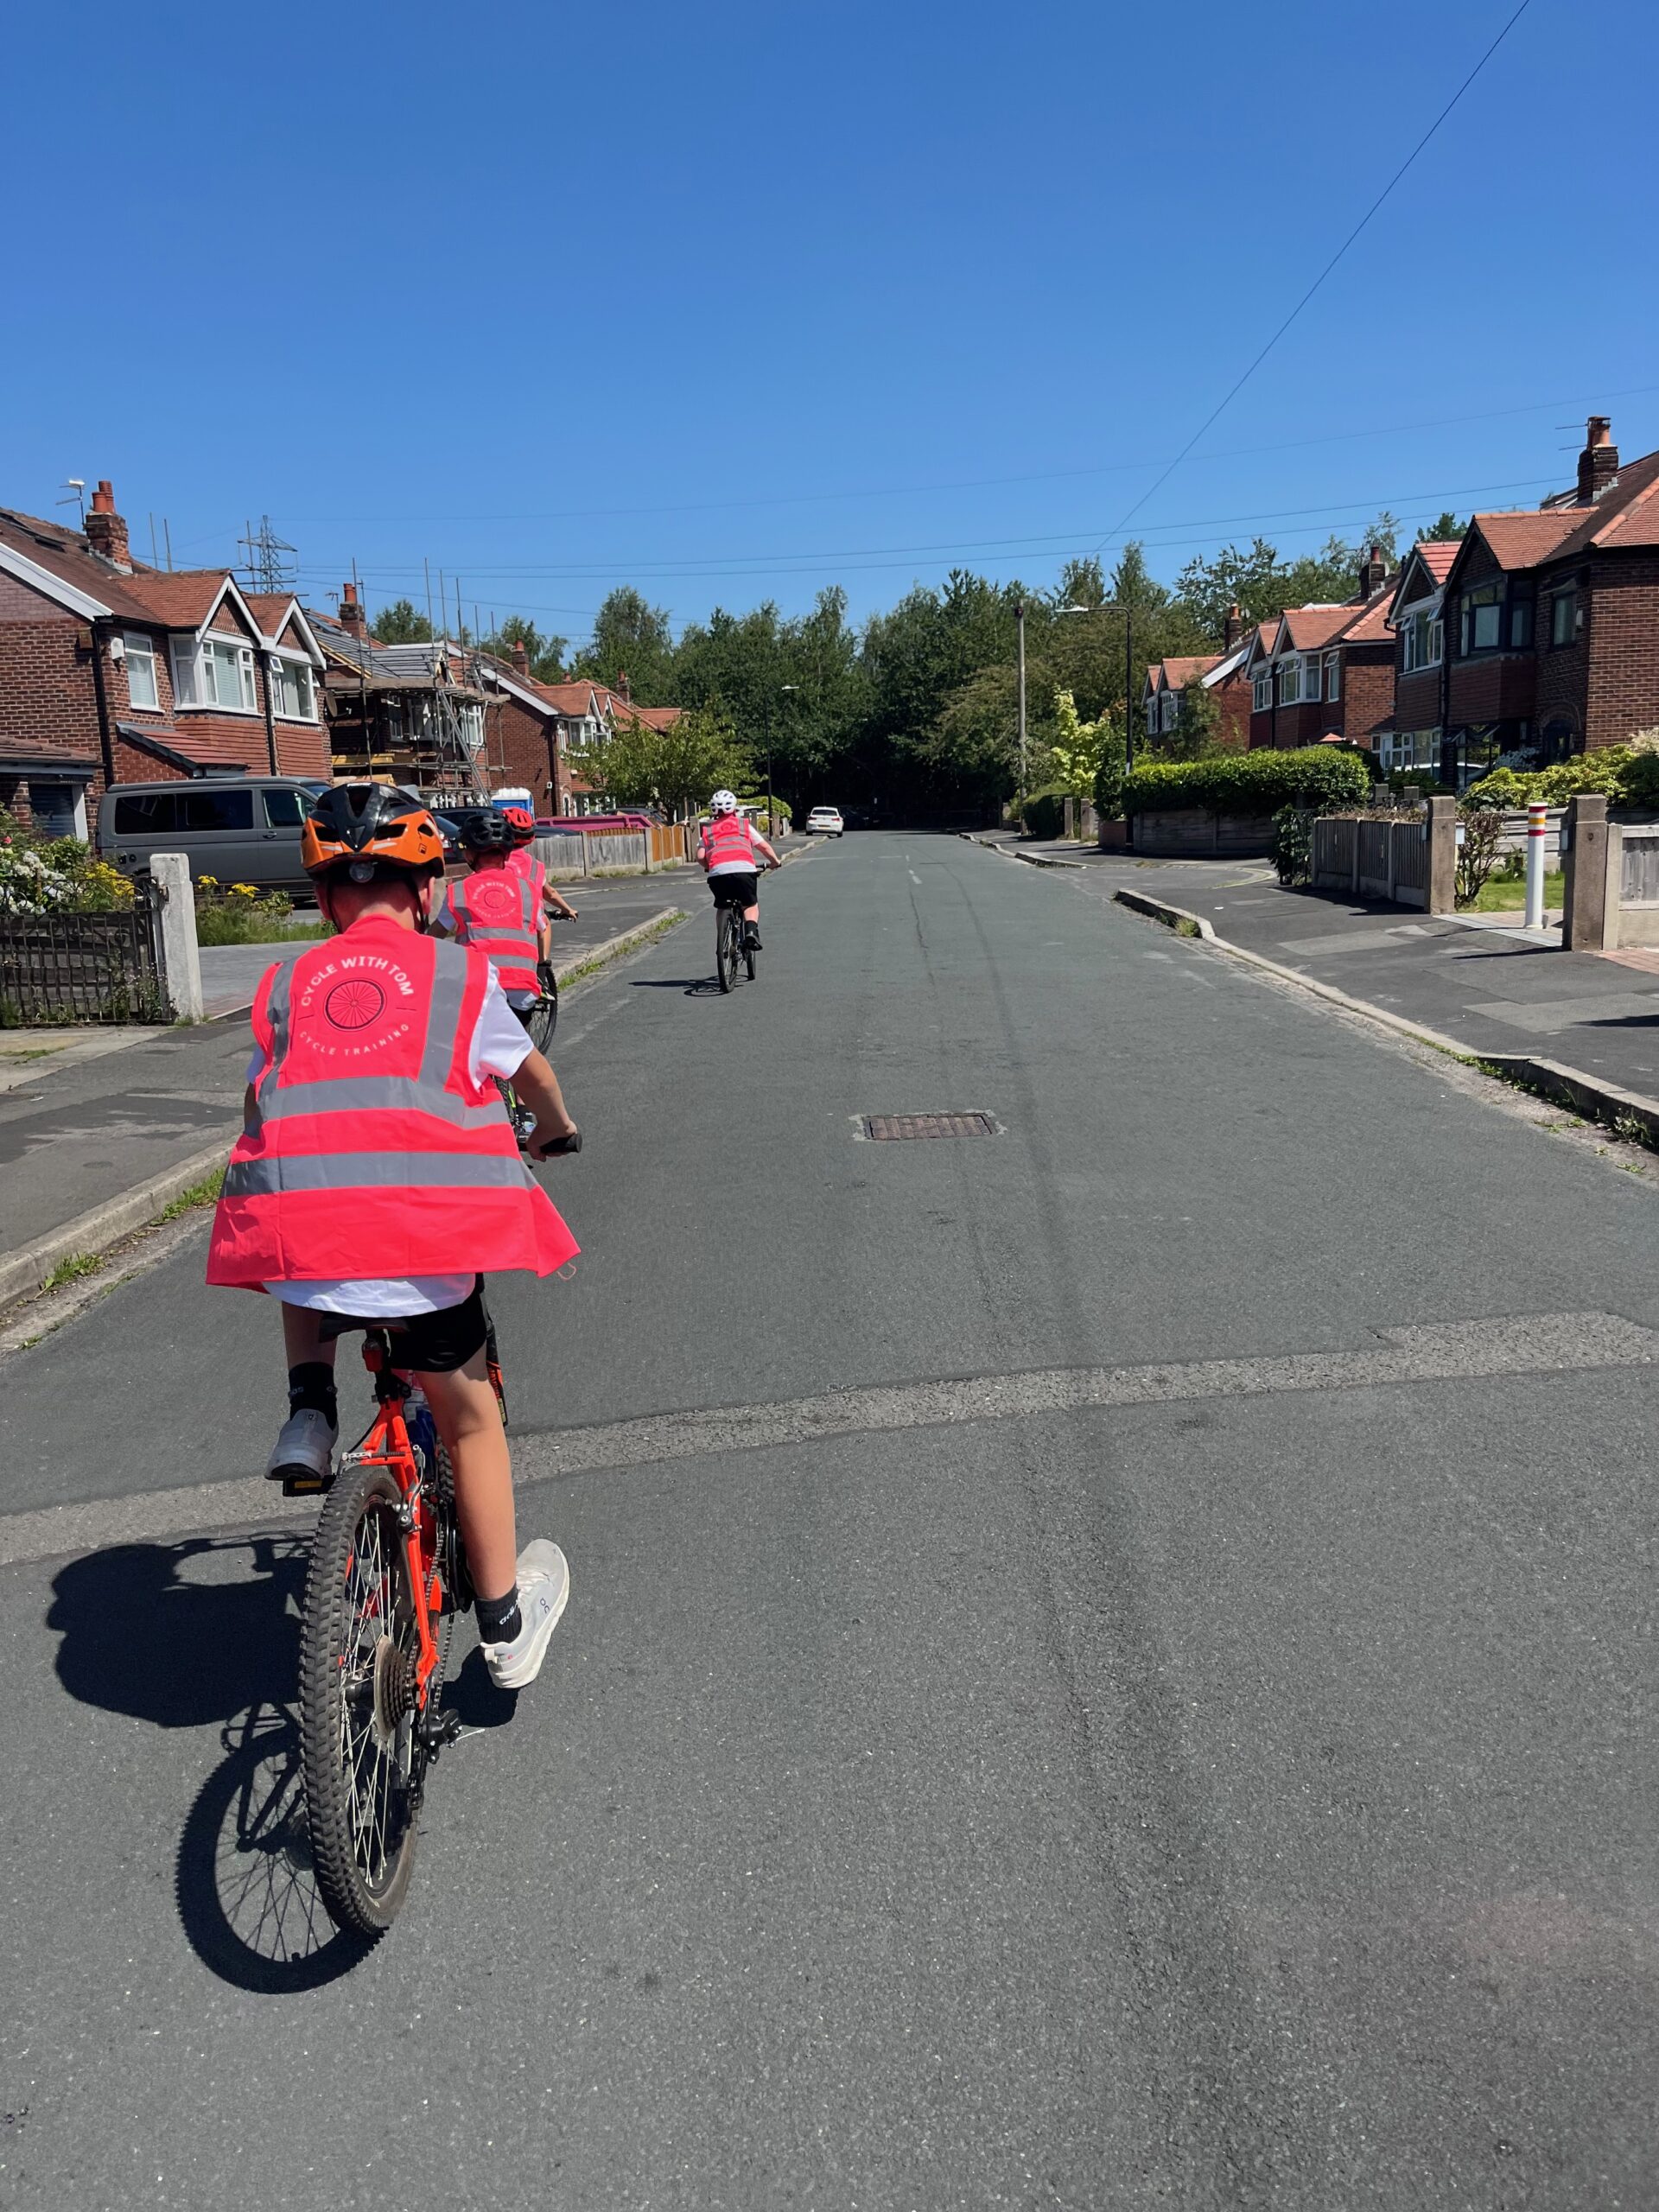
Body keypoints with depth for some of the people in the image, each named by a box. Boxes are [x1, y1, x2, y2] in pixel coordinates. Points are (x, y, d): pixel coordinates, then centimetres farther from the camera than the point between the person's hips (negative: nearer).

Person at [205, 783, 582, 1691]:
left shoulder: (286, 985, 17)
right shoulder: (459, 971, 13)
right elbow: (531, 1074, 29)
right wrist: (555, 1131, 52)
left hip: (294, 1220, 2)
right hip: (429, 1239, -2)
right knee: (468, 1420, 20)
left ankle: (308, 1412, 18)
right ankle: (506, 1624, 33)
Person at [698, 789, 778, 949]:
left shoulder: (707, 829, 24)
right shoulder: (743, 824, 23)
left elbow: (700, 857, 12)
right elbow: (764, 847, 21)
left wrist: (708, 867, 33)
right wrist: (775, 862, 37)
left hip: (717, 872, 1)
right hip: (744, 869, -1)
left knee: (722, 906, 25)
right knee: (751, 905, 16)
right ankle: (751, 931, -12)